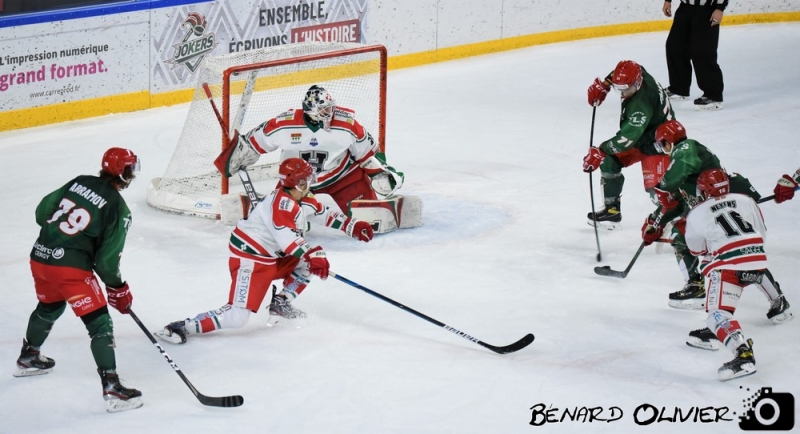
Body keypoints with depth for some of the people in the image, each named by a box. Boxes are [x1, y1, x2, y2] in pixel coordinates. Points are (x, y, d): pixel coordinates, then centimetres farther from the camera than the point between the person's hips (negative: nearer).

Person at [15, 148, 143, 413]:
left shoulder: (79, 182, 8)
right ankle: (111, 388, -13)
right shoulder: (118, 209, -7)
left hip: (40, 257, 7)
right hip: (71, 267, -7)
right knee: (99, 323, -5)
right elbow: (106, 259, -8)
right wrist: (118, 289, 6)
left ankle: (28, 358, 52)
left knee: (48, 308, 33)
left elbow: (42, 212, 12)